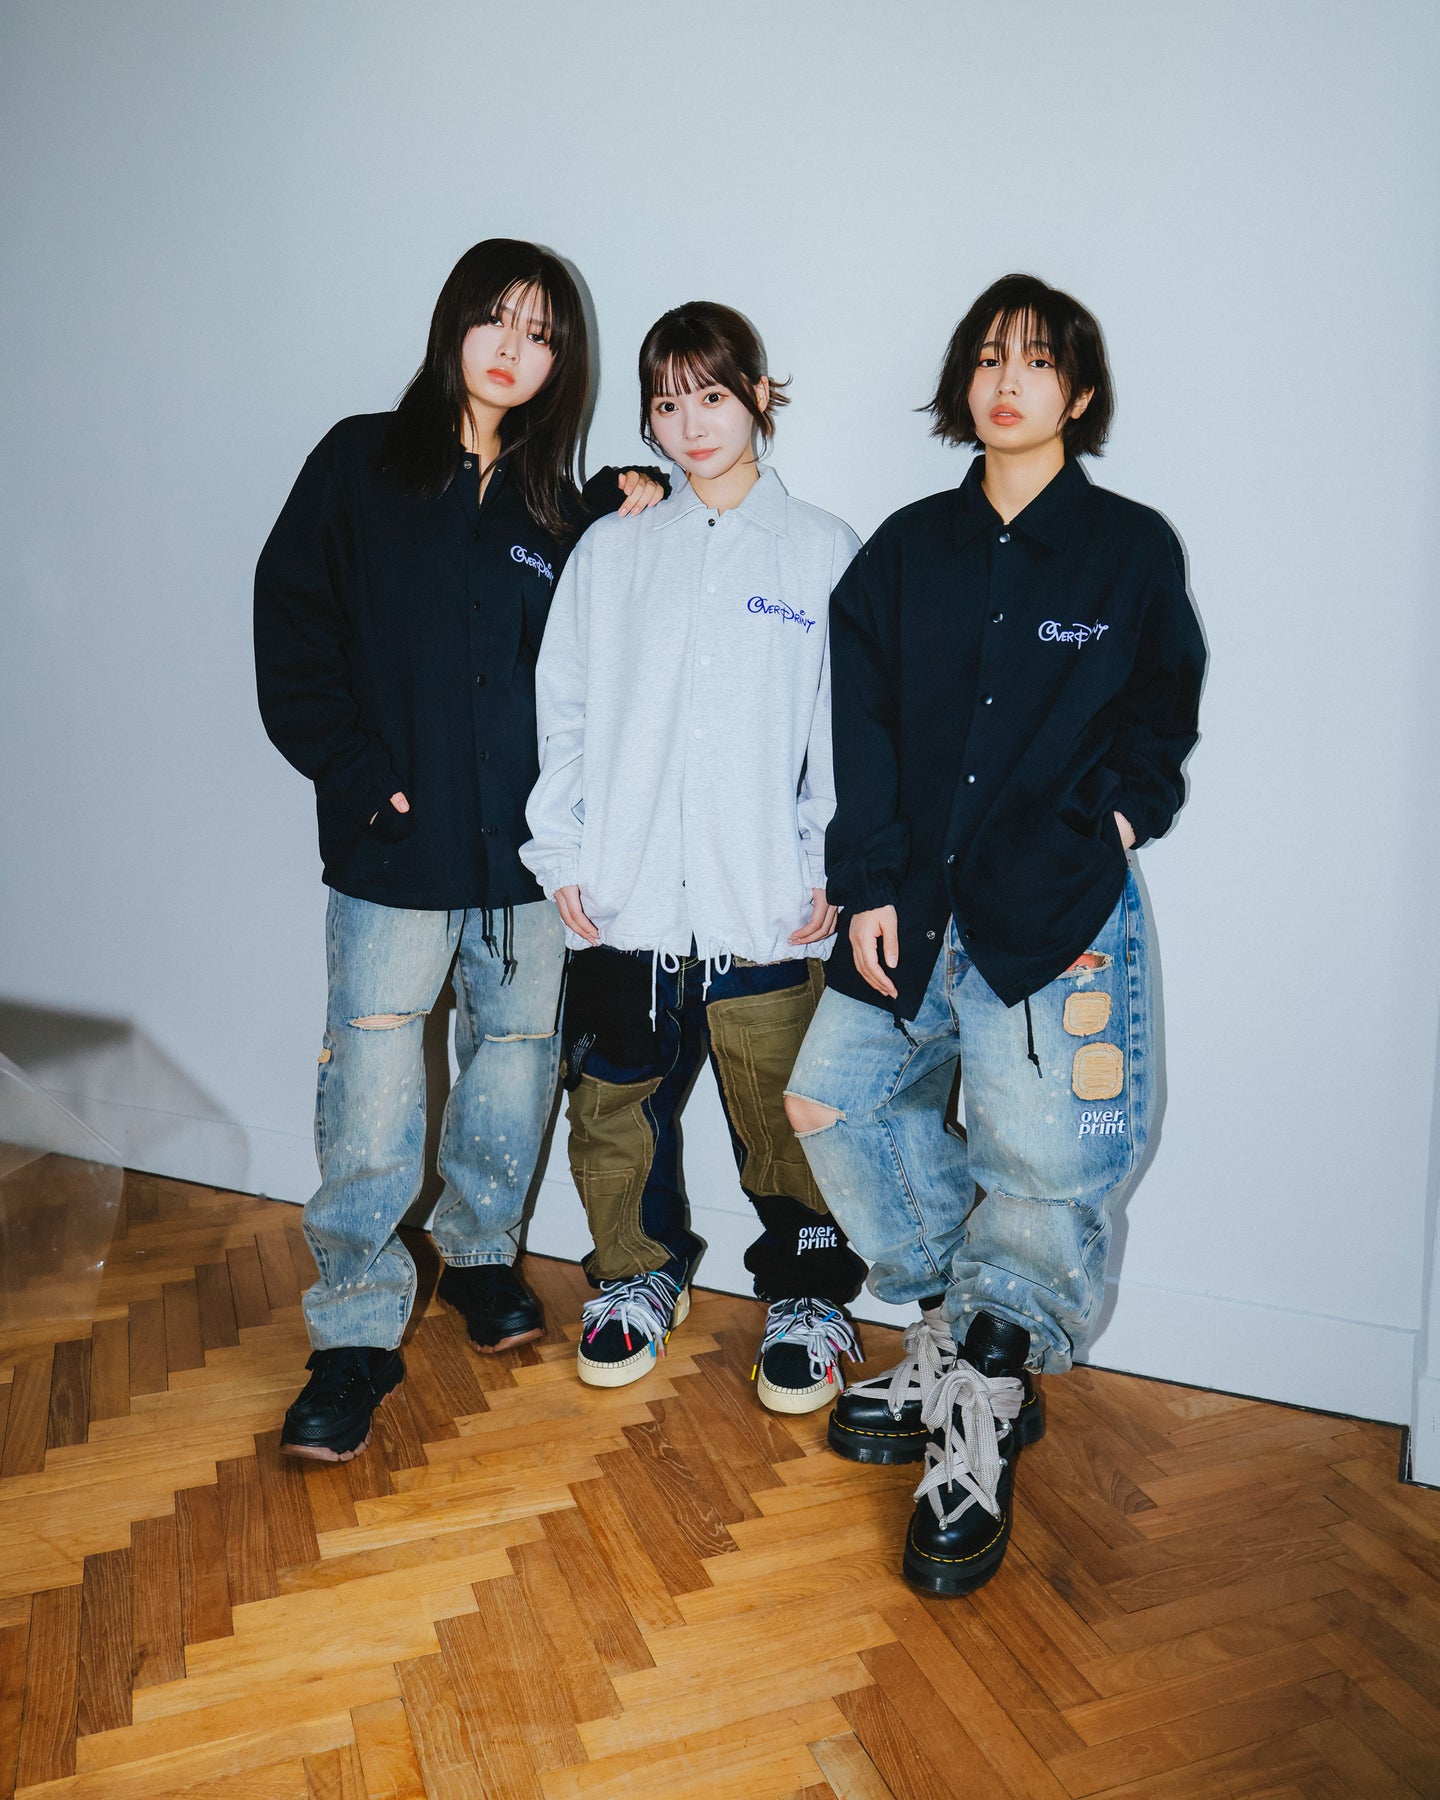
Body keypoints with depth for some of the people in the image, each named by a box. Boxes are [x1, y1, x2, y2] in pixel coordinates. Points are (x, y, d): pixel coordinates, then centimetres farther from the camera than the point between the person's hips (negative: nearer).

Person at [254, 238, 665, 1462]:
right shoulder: (361, 464, 4)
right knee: (371, 1091, -4)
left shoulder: (559, 503, 11)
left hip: (526, 845, 3)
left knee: (516, 1056, 13)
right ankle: (357, 1335, 10)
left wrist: (624, 536, 0)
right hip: (395, 845, -3)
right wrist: (359, 774, -9)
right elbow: (292, 636, 0)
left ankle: (482, 1255, 34)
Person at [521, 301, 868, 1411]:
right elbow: (564, 710, 9)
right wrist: (561, 851, 2)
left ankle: (810, 1297, 27)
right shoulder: (610, 550, 10)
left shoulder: (824, 552, 4)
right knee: (615, 1109, 12)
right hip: (623, 900, 3)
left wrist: (832, 867, -6)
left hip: (768, 905, -2)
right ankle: (641, 1277, 34)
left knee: (780, 1114, 5)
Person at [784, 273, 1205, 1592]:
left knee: (1045, 1160, -8)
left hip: (1059, 916, -3)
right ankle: (957, 1342, 23)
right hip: (914, 910, 4)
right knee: (838, 1098, 5)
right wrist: (871, 883, -2)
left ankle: (977, 1432, 11)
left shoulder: (1134, 549, 5)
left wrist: (1110, 819, -7)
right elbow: (861, 726, 6)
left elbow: (1162, 719, 11)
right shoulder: (907, 550, 10)